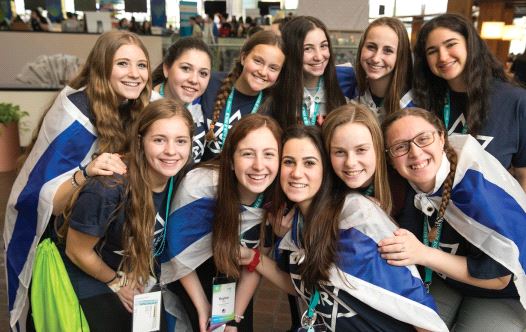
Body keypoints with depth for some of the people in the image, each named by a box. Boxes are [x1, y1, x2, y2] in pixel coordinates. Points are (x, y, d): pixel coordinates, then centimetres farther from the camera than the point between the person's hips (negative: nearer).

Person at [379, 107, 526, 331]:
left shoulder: (477, 189, -31)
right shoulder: (403, 184, -16)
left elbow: (500, 276, -24)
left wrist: (423, 254, -33)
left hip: (501, 295, -3)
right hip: (442, 281, 4)